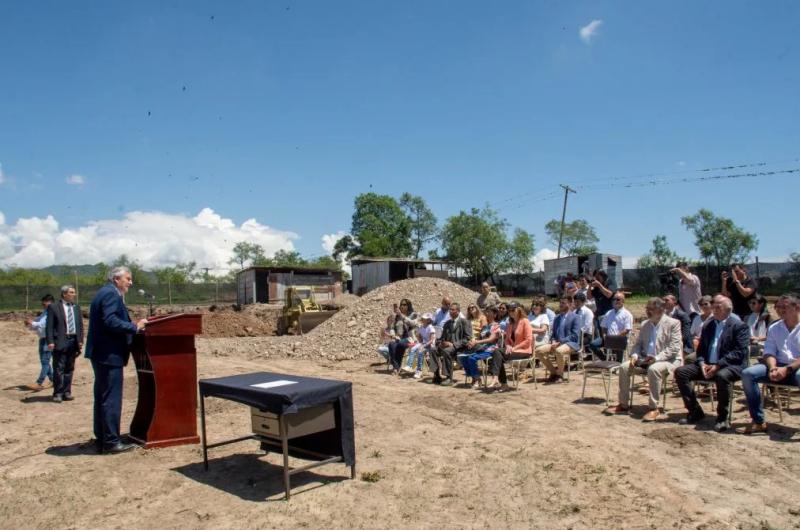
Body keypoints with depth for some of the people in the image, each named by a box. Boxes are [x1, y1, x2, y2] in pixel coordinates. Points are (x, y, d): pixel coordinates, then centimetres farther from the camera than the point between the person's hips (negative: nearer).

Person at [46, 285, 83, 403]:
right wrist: (50, 342, -13)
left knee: (69, 369, 10)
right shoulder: (53, 307, -2)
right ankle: (57, 393, 6)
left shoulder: (76, 307, 13)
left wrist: (80, 340, 5)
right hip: (60, 342, -5)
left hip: (73, 341, 5)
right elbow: (49, 326, -5)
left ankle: (66, 392, 17)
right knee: (59, 369, -2)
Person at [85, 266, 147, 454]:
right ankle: (111, 442, -1)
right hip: (109, 354, -11)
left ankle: (101, 439, 21)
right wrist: (135, 327, -19)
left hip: (101, 353, 11)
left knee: (102, 397, 14)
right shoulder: (111, 294, -14)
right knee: (111, 399, -6)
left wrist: (133, 326, 14)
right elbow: (110, 321, -25)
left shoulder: (105, 292, 18)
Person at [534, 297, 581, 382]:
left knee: (559, 351, -39)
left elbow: (575, 336, -11)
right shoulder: (557, 318, 20)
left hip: (571, 343, -7)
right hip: (557, 343, 7)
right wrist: (553, 341, -3)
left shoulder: (575, 317, -1)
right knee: (539, 351, -14)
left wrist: (560, 342, -17)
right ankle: (553, 372, 0)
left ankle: (559, 374, -14)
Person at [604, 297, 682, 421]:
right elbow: (638, 344, 16)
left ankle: (654, 408, -26)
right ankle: (623, 405, -6)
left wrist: (657, 358, -25)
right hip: (645, 360, 6)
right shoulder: (645, 324, 12)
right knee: (624, 367, -14)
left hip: (668, 360, -6)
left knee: (653, 369, -38)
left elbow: (674, 348, -15)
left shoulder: (673, 323, -6)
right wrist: (634, 356, -6)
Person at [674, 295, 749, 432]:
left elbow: (740, 352, -12)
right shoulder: (707, 326, 19)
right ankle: (695, 412, -3)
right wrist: (702, 363, -4)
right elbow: (701, 349, 19)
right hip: (707, 365, 6)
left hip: (730, 366, -6)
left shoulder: (739, 326, -1)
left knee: (722, 376, -39)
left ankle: (722, 418, -19)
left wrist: (718, 365, -21)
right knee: (680, 372, -12)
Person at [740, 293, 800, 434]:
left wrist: (787, 369, -22)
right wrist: (773, 368, -12)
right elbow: (769, 352, 10)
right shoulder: (774, 328, 17)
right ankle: (759, 421, -17)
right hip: (779, 367, 5)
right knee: (747, 374, -19)